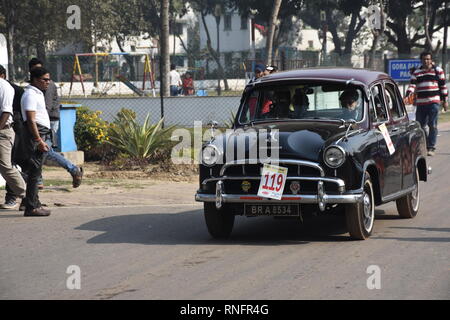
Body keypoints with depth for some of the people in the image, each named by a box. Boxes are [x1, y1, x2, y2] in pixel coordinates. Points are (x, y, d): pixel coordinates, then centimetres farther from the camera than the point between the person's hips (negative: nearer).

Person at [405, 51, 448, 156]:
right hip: (420, 103, 3)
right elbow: (412, 85, 1)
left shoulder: (438, 70, 5)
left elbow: (443, 86, 7)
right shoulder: (416, 72, 11)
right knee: (419, 125, 5)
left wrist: (445, 100, 5)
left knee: (432, 125, -6)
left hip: (433, 102, -3)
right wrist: (408, 96, -17)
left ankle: (431, 147, -3)